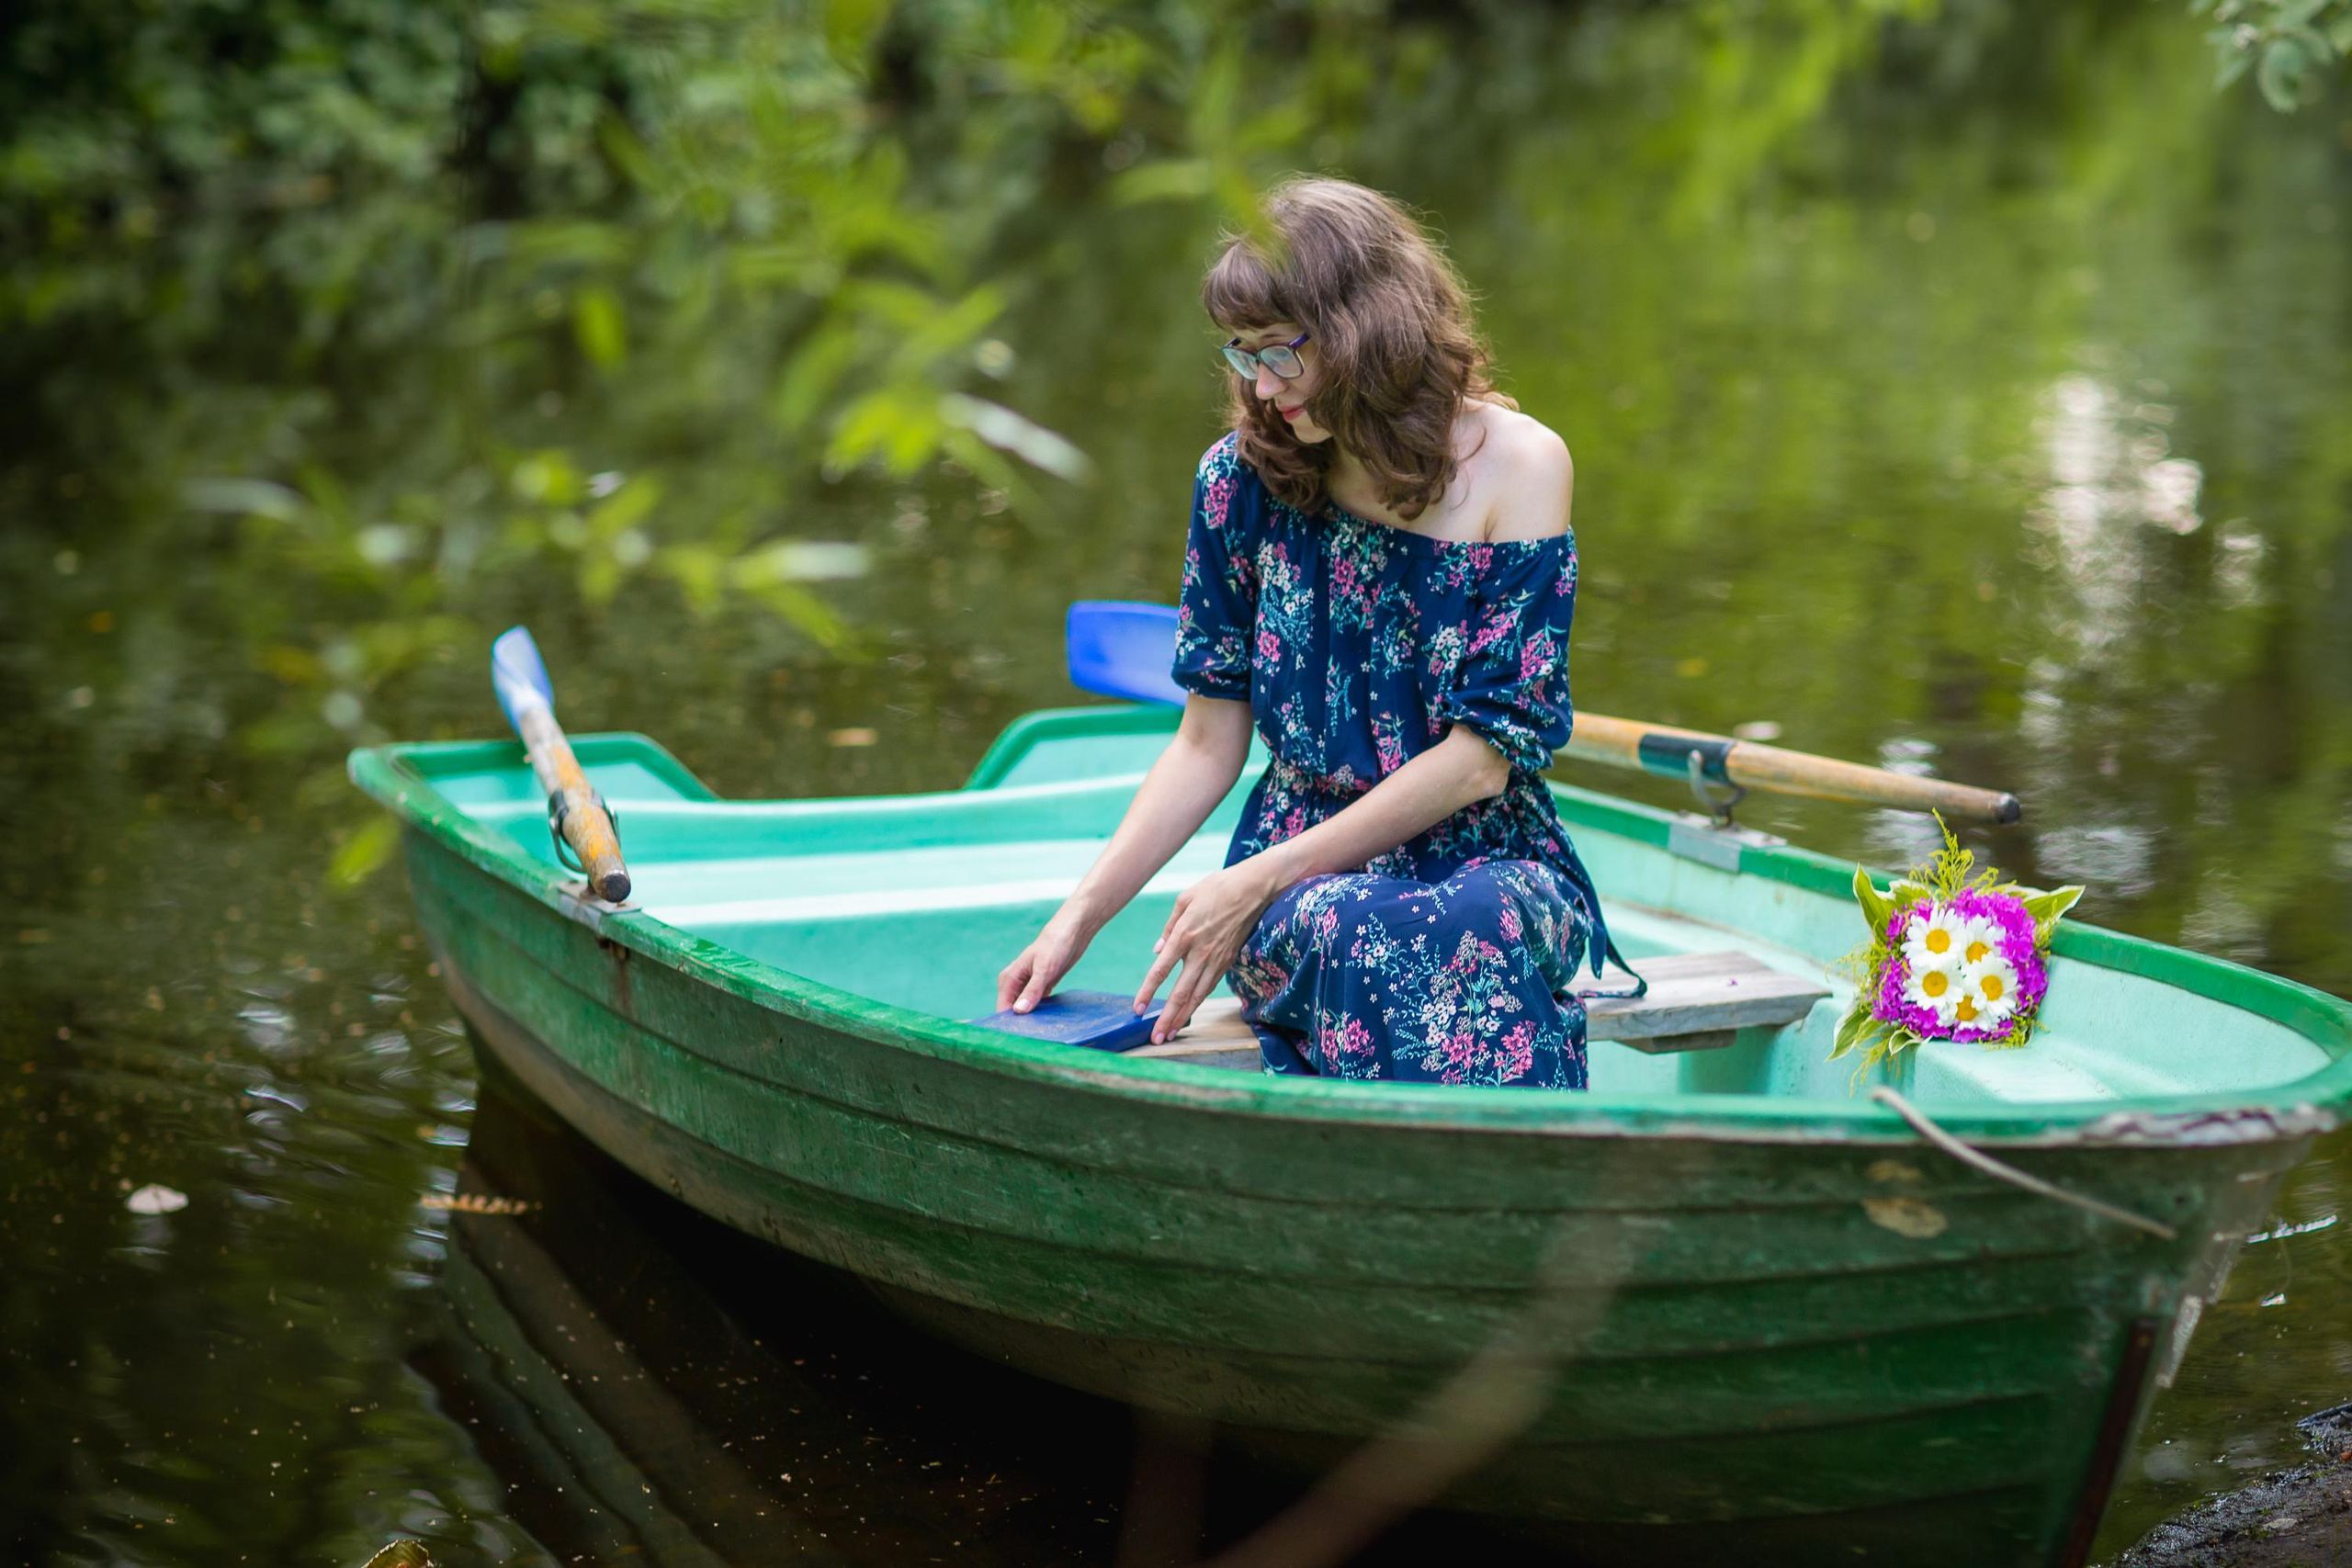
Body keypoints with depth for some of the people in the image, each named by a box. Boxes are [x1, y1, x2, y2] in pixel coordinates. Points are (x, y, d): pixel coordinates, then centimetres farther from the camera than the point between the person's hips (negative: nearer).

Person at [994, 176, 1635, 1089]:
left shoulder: (1518, 465, -6)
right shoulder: (1244, 477, 3)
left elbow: (1483, 754, -10)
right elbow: (1209, 741, 7)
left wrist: (1259, 880, -15)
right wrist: (1079, 920, -3)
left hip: (1486, 862, -1)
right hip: (1304, 880, 2)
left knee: (1476, 930, -38)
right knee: (1356, 932, -36)